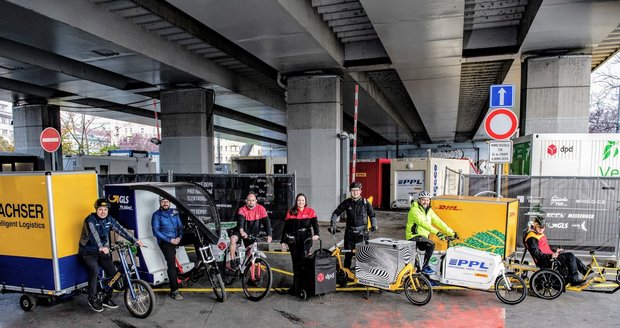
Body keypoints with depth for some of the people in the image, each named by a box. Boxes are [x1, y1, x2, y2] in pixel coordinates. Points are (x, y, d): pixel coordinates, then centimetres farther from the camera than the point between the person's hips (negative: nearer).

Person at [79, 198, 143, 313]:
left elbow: (121, 230, -8)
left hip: (102, 251, 5)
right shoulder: (90, 219, -18)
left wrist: (135, 240, -20)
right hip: (88, 252, -5)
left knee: (113, 271, -6)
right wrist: (101, 247, -52)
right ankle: (92, 299, -11)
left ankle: (107, 299, 9)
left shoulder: (109, 220, -1)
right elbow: (94, 234, -35)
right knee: (94, 270, -28)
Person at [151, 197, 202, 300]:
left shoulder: (174, 212, 12)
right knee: (171, 264, -14)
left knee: (195, 236, -19)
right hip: (165, 241, -4)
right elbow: (156, 231, -8)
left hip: (177, 238, 4)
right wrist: (169, 240, -16)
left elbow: (180, 226, 12)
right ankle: (174, 291, -11)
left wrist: (179, 237, -9)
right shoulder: (156, 215, -1)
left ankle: (200, 260, -12)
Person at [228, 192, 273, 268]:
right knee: (233, 239, -28)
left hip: (253, 234, 2)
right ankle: (232, 261, -17)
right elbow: (240, 220, -37)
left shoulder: (261, 209, -15)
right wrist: (241, 231, -57)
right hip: (242, 231, -2)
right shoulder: (242, 209, -19)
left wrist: (269, 235, -35)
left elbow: (266, 222, -21)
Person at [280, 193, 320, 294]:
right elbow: (285, 228, 11)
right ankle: (296, 286, 16)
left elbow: (315, 224, -9)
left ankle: (300, 285, 0)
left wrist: (316, 234, -27)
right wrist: (283, 241, 6)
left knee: (302, 261, -9)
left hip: (305, 239, -2)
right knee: (295, 262, 7)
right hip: (293, 240, 2)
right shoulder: (290, 212, 9)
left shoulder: (310, 211, 3)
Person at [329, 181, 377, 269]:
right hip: (349, 232, 1)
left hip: (362, 232, -1)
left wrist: (374, 225, -5)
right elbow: (336, 212, 7)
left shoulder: (365, 202, -1)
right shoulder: (347, 202, 2)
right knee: (348, 254, 5)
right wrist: (332, 224, -3)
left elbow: (372, 215, 9)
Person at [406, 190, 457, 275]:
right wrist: (436, 232, -41)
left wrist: (451, 232, -4)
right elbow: (422, 223, -31)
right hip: (414, 236, -8)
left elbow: (438, 222, 5)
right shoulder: (414, 210, -17)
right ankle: (425, 267, -14)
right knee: (431, 245, -26)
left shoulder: (429, 211, 9)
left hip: (423, 236, 8)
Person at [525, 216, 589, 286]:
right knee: (570, 256, -16)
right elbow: (537, 254, -22)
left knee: (574, 259, 7)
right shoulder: (532, 238, -14)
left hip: (550, 258, 10)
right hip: (544, 263, -10)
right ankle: (574, 280, -13)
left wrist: (555, 251, 13)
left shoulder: (541, 235, 19)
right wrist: (551, 256, -31)